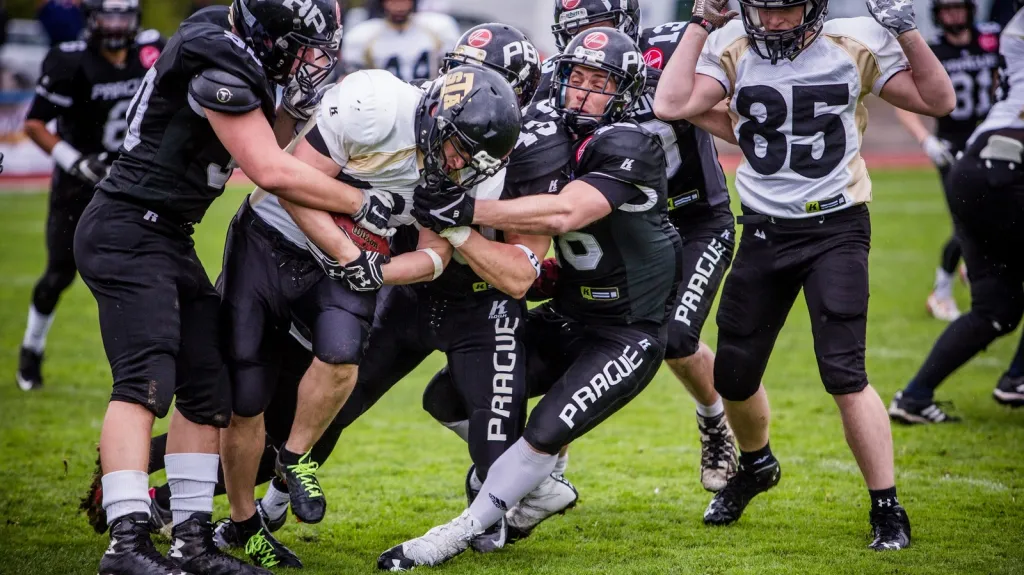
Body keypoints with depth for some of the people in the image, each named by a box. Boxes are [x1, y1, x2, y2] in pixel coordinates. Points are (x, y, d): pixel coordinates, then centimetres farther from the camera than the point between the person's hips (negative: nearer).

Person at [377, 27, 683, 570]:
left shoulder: (627, 148, -22)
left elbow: (563, 214, -35)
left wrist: (467, 210, -39)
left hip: (628, 337, -8)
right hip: (568, 319, 8)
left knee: (544, 435, -16)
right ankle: (547, 487, 22)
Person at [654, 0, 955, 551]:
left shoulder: (856, 44, -7)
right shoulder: (732, 49, -4)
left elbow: (939, 101, -5)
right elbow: (670, 105, -17)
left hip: (836, 228, -3)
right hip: (765, 231, 3)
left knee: (842, 373, -16)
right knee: (733, 376, 12)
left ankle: (888, 510, -3)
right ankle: (756, 464, 44)